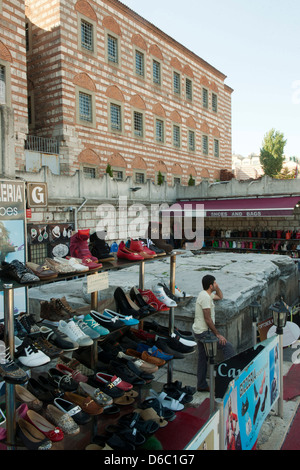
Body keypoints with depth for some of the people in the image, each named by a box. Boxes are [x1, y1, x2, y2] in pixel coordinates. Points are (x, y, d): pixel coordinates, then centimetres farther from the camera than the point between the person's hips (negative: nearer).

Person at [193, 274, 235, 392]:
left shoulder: (206, 294, 11)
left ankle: (201, 385, 25)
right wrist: (218, 334, -16)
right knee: (228, 347, -10)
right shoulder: (205, 297, -20)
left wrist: (217, 286, 12)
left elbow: (220, 297, 28)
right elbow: (208, 319, -21)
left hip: (199, 332, 11)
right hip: (203, 332, -11)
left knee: (202, 358, 16)